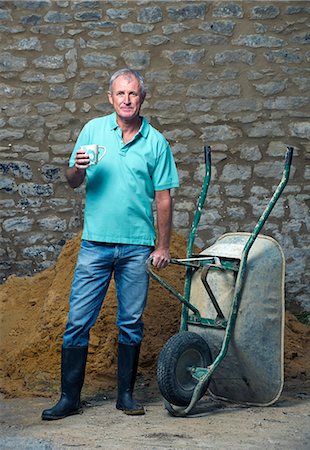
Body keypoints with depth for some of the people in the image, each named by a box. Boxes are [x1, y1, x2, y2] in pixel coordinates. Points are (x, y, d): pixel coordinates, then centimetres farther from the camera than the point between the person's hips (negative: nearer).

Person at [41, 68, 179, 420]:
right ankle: (69, 397, 6)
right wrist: (78, 168, -14)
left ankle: (126, 394, 19)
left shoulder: (155, 141, 4)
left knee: (131, 324, 7)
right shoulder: (93, 130, 6)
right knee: (78, 321, -2)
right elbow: (73, 183, 9)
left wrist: (162, 246, 2)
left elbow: (163, 198, 5)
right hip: (95, 244, 0)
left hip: (137, 247, 0)